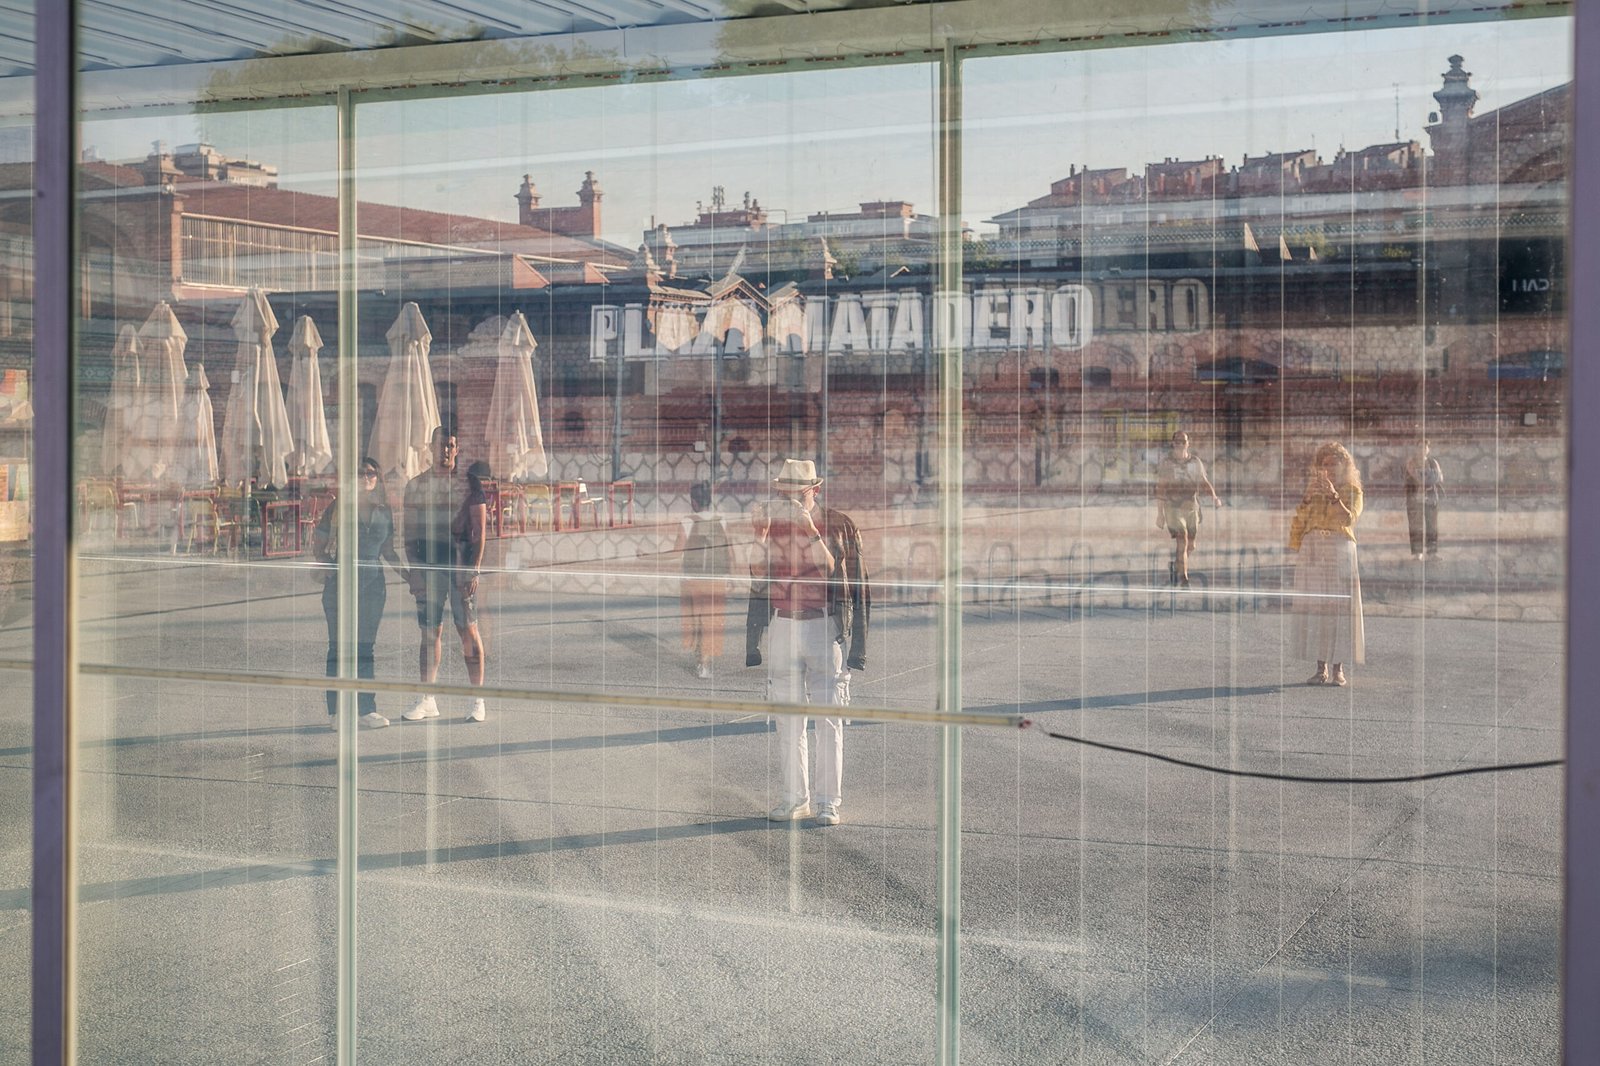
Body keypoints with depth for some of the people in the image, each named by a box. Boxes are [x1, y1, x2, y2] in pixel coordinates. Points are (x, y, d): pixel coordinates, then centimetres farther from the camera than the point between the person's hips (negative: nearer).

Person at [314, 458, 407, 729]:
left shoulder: (384, 512, 10)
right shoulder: (337, 509, 0)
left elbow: (388, 552, 19)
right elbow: (319, 547, 3)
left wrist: (406, 575, 9)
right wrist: (326, 567, -15)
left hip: (373, 583, 3)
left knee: (366, 646, 6)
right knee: (339, 646, -2)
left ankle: (367, 709, 9)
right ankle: (337, 711, 1)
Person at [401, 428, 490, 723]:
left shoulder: (469, 481, 1)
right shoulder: (415, 485, 12)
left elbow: (479, 529, -3)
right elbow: (410, 531, 13)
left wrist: (473, 569, -11)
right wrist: (413, 569, 3)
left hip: (461, 565, -3)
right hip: (428, 566, 3)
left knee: (468, 630, -3)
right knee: (430, 633, 6)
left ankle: (478, 700, 1)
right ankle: (427, 700, 11)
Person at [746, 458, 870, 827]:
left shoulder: (840, 526, -2)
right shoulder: (769, 527, 9)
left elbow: (857, 587, -1)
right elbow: (758, 585, 14)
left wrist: (857, 644, -6)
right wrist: (752, 640, 10)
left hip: (827, 627, -3)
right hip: (782, 627, 3)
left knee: (829, 718, -2)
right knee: (788, 719, 6)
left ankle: (827, 801, 5)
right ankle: (794, 798, 14)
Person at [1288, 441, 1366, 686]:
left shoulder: (1352, 490, 4)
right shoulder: (1314, 488, 15)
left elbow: (1349, 519, -13)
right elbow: (1300, 520, 7)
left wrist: (1333, 495, -21)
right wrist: (1308, 498, -6)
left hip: (1339, 551, -4)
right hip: (1312, 552, 4)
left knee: (1339, 607, -6)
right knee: (1314, 608, 2)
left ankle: (1338, 669, -2)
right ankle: (1321, 668, 7)